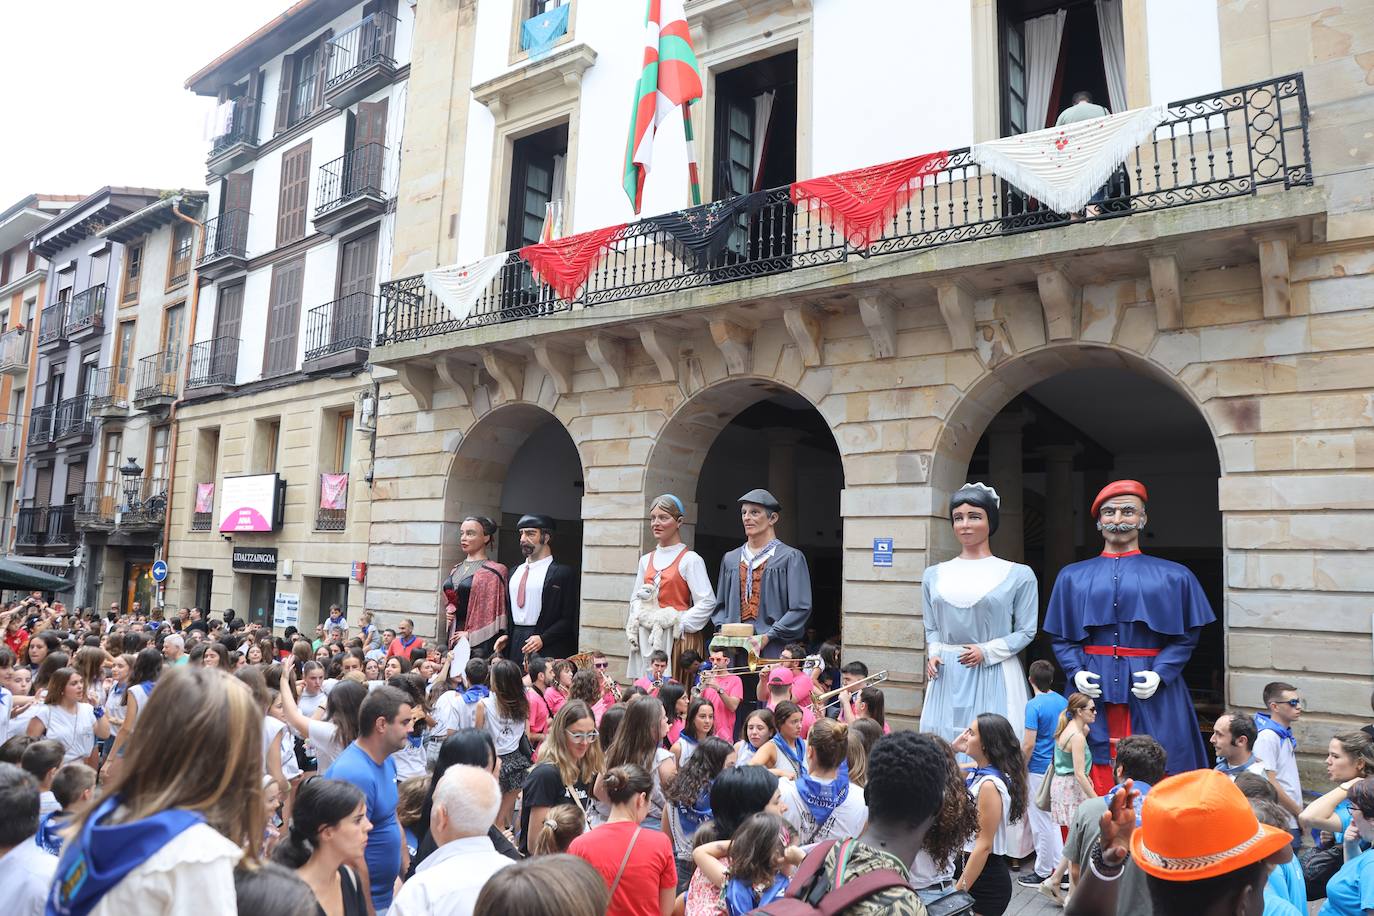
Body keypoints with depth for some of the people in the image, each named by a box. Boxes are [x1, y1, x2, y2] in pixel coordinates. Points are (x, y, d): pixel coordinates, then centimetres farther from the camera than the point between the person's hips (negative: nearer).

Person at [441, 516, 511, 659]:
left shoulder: (493, 572, -6)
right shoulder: (455, 570, 15)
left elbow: (493, 611, -9)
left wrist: (470, 634, -12)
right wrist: (448, 610, 6)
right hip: (455, 637, 6)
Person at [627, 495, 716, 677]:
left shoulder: (690, 559, -5)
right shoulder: (646, 560, 15)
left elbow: (707, 602, -11)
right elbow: (635, 598, 20)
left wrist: (681, 625, -12)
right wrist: (639, 618, 1)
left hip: (678, 640, -5)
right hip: (646, 640, 5)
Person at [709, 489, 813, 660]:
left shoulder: (791, 557, 2)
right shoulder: (730, 559, 17)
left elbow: (801, 608, -5)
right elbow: (720, 606, 20)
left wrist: (767, 637, -13)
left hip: (773, 650, -3)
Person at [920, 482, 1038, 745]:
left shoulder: (1018, 575, 1)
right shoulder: (934, 575, 10)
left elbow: (1026, 631, 1)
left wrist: (987, 651, -10)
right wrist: (933, 654, -2)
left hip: (995, 676, -2)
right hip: (947, 677, 3)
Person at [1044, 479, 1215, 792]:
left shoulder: (1173, 577, 7)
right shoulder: (1073, 577, 10)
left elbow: (1187, 635, 2)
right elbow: (1060, 637, 8)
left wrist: (1159, 674, -11)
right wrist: (1076, 672, -8)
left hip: (1152, 694, -1)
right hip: (1092, 688, 1)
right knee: (1097, 781, 1)